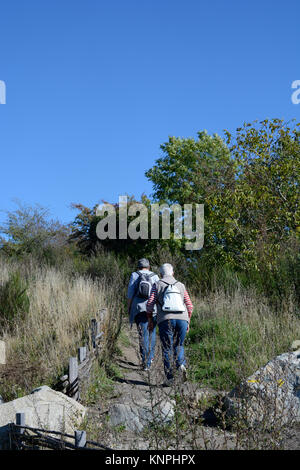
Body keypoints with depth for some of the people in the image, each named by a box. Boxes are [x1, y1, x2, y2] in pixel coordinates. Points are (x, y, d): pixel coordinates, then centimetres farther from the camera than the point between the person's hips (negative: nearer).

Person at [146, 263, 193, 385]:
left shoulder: (157, 285, 10)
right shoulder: (181, 286, 17)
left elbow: (150, 304, 1)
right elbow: (189, 306, 14)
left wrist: (150, 320, 10)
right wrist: (187, 322, 22)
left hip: (165, 320, -2)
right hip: (182, 319, 2)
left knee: (167, 349, 5)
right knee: (178, 345, 20)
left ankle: (169, 378, 1)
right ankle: (181, 365, -6)